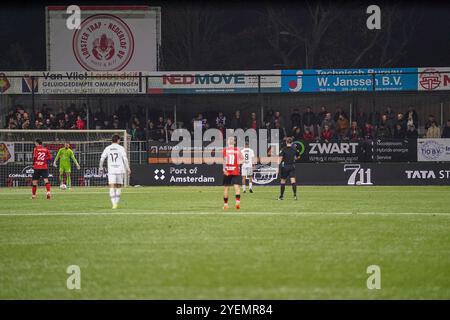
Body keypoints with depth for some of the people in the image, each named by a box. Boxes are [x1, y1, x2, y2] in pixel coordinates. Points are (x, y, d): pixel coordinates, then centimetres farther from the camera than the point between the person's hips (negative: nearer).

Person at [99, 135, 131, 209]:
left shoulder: (107, 148, 5)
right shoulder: (121, 148, 0)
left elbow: (102, 159, 5)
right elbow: (125, 159, -4)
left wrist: (101, 168, 19)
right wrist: (128, 169, 5)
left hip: (111, 170, 0)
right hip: (120, 170, 0)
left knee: (112, 187, -5)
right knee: (118, 186, 13)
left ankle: (114, 203, -17)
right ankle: (116, 202, 12)